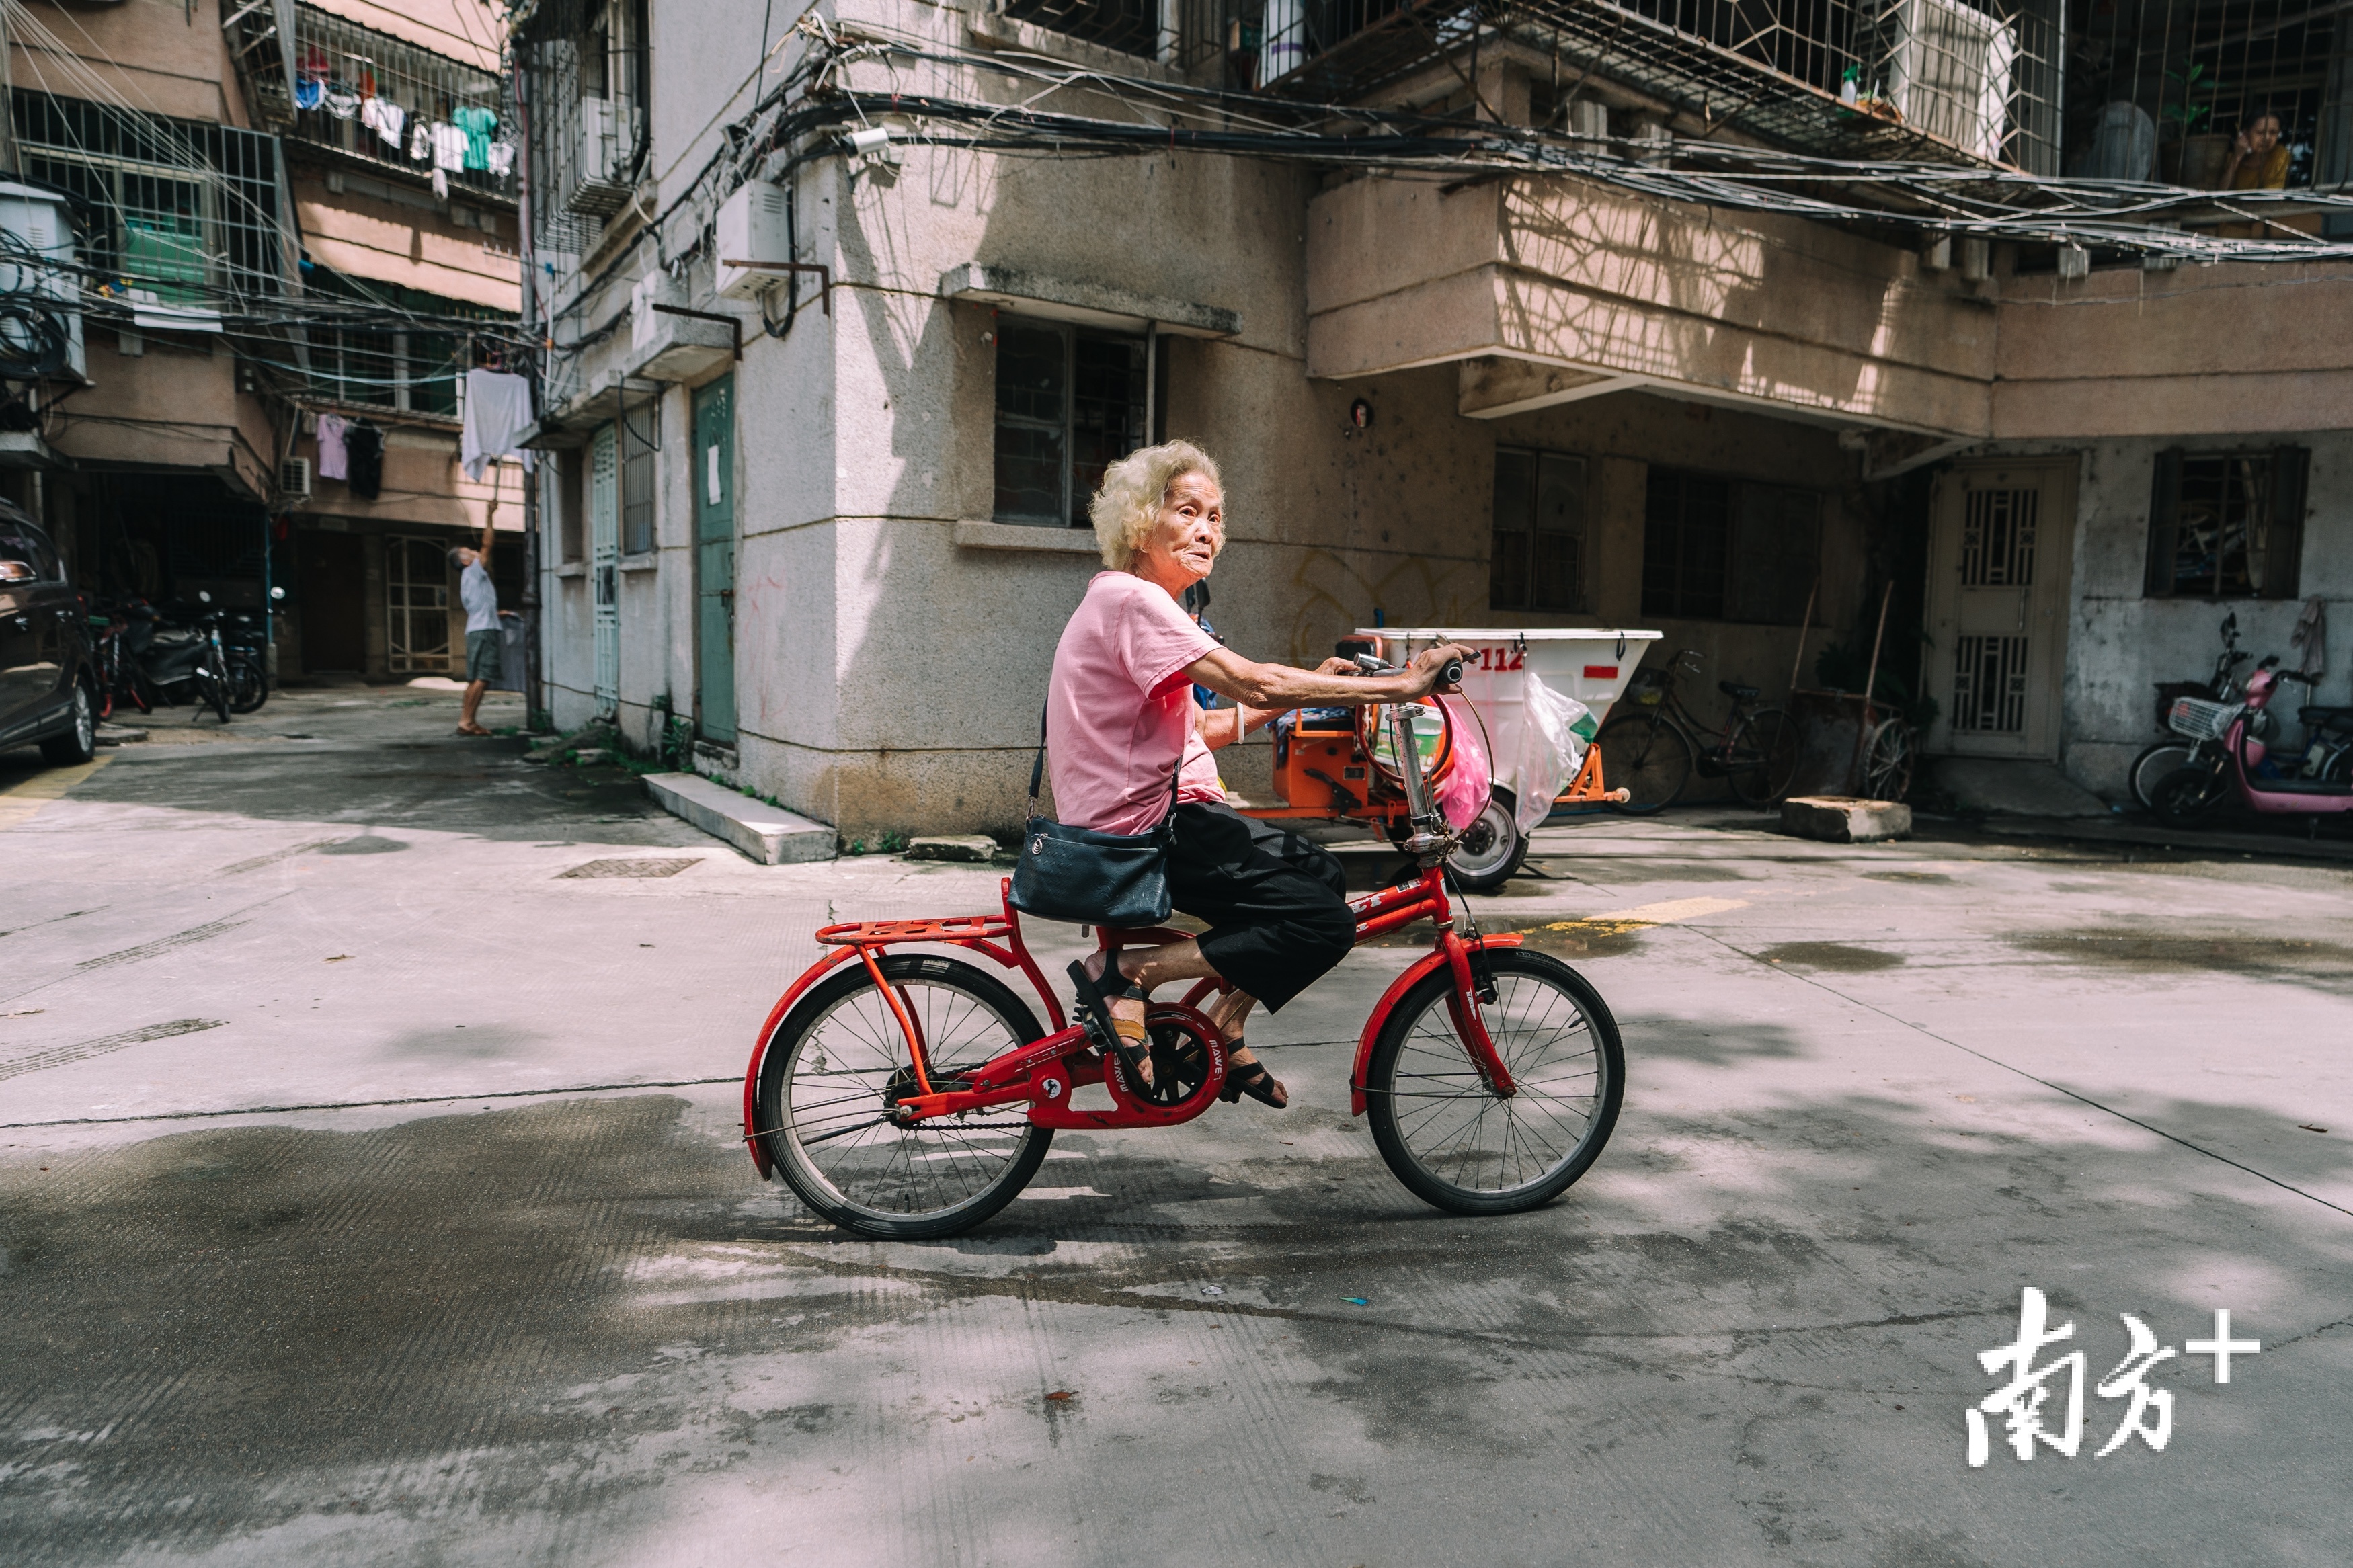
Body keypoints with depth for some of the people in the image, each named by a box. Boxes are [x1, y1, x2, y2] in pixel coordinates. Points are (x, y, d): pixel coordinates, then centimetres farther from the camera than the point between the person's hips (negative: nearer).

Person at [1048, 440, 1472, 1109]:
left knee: (1322, 875, 17)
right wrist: (1399, 684, -23)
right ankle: (1123, 973, -11)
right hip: (1143, 832, -11)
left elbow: (1200, 728, 18)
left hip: (1159, 814, 11)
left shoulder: (1137, 603, 19)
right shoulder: (1131, 599, -15)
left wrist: (1308, 693, 10)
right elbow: (1254, 683, -26)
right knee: (1326, 924, -16)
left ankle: (1223, 1034, 20)